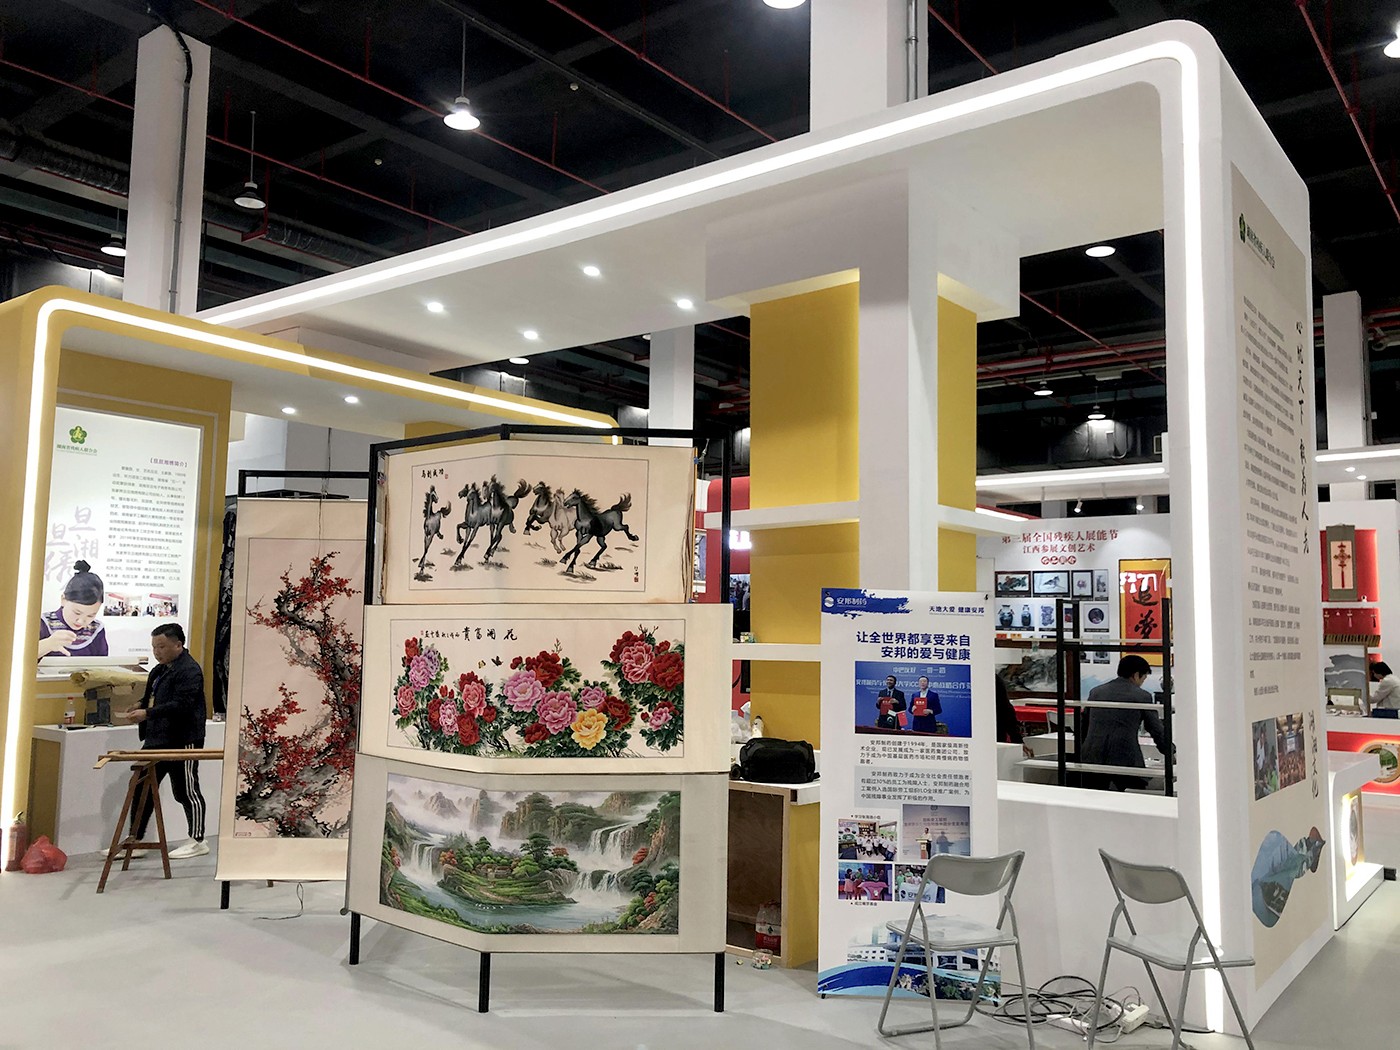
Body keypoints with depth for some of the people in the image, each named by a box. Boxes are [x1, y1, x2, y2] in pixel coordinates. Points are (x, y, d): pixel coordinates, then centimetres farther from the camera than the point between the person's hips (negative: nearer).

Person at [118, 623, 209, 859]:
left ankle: (198, 841, 9)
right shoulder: (159, 669, 16)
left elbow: (181, 705, -24)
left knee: (186, 791, -1)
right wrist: (140, 706, 7)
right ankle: (135, 839, 20)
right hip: (156, 740, 10)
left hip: (181, 742, -10)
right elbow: (151, 697, 28)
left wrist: (148, 713, -26)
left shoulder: (189, 671, -15)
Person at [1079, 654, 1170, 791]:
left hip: (1092, 759, 4)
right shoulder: (1142, 696, 3)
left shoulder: (1095, 692, 14)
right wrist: (1169, 753, 26)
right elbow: (1157, 731, 9)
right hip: (1124, 760, -3)